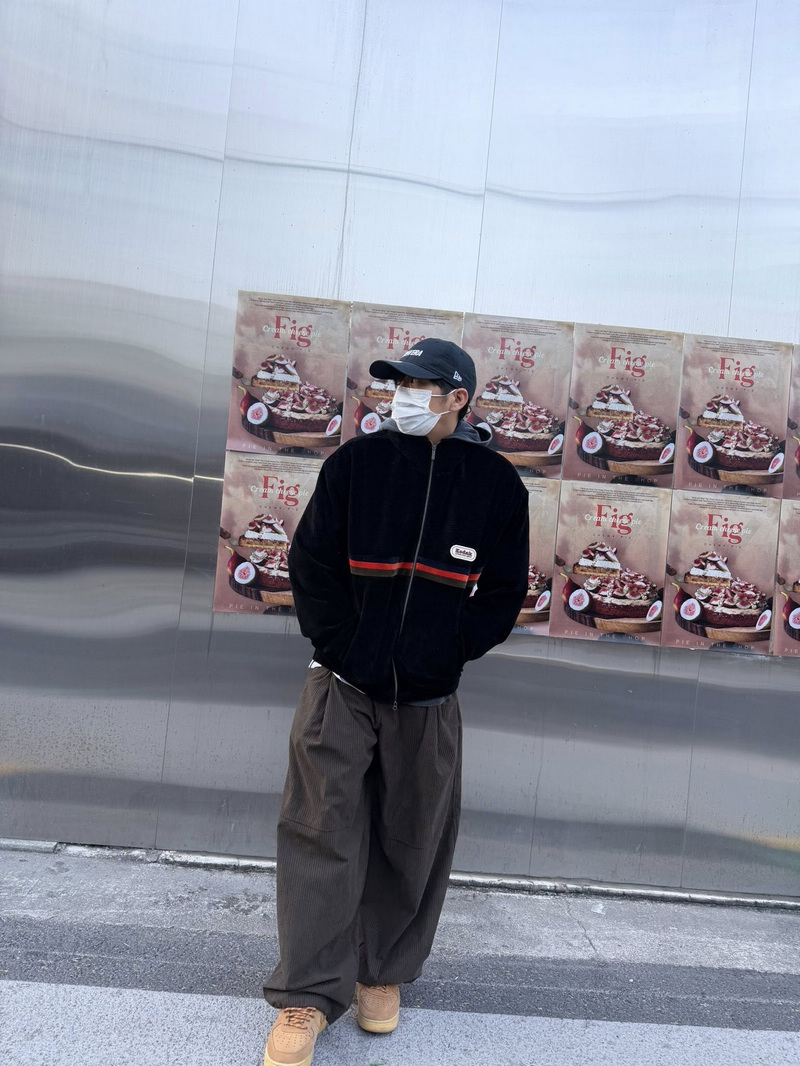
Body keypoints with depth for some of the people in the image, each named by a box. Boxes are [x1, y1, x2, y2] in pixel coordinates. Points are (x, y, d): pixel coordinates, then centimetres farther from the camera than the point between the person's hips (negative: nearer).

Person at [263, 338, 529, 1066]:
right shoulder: (355, 462, -2)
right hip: (342, 686, 0)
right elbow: (311, 562, 0)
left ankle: (383, 973, 35)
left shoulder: (497, 482, -1)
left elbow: (503, 591, 4)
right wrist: (338, 646, -7)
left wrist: (451, 653, -4)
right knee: (322, 839, 2)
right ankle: (309, 994, 18)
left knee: (412, 845, 13)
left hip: (428, 700, 1)